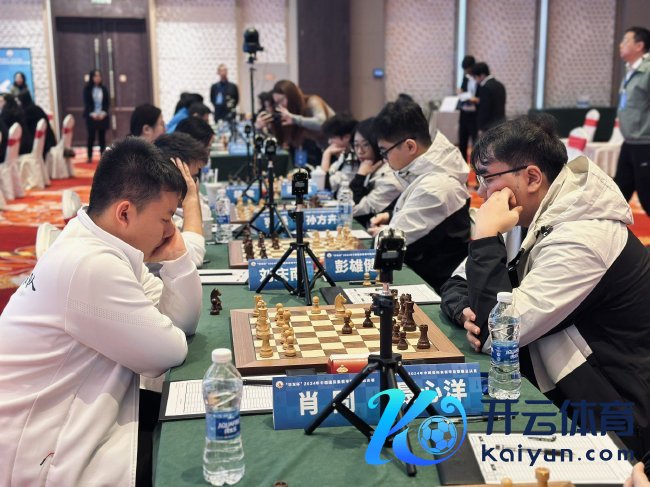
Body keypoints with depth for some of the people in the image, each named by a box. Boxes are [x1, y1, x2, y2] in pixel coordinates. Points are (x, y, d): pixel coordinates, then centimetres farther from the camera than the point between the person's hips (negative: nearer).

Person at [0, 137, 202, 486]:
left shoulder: (101, 246, 3)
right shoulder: (92, 267, -28)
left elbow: (182, 320, 4)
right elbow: (170, 352, -20)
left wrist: (175, 258, -10)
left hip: (66, 418, 9)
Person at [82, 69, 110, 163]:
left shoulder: (103, 89, 7)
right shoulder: (87, 89, 1)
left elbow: (107, 102, 5)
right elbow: (86, 103, -4)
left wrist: (103, 113, -10)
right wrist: (92, 113, -16)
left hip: (102, 116, 2)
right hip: (91, 117, -2)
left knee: (102, 137, 4)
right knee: (91, 136, -2)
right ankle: (89, 157, 4)